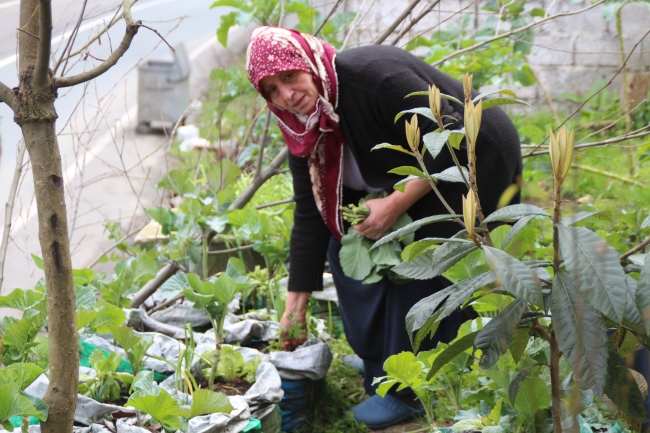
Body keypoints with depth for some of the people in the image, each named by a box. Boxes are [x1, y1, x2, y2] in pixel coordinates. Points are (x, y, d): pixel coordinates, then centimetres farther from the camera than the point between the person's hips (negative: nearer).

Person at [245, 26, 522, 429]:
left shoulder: (374, 75, -31)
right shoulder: (304, 131, -6)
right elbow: (311, 217, -4)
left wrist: (396, 205, -31)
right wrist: (295, 308, -5)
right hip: (411, 175, 8)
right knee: (346, 238, -2)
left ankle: (408, 391, -8)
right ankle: (379, 363, 7)